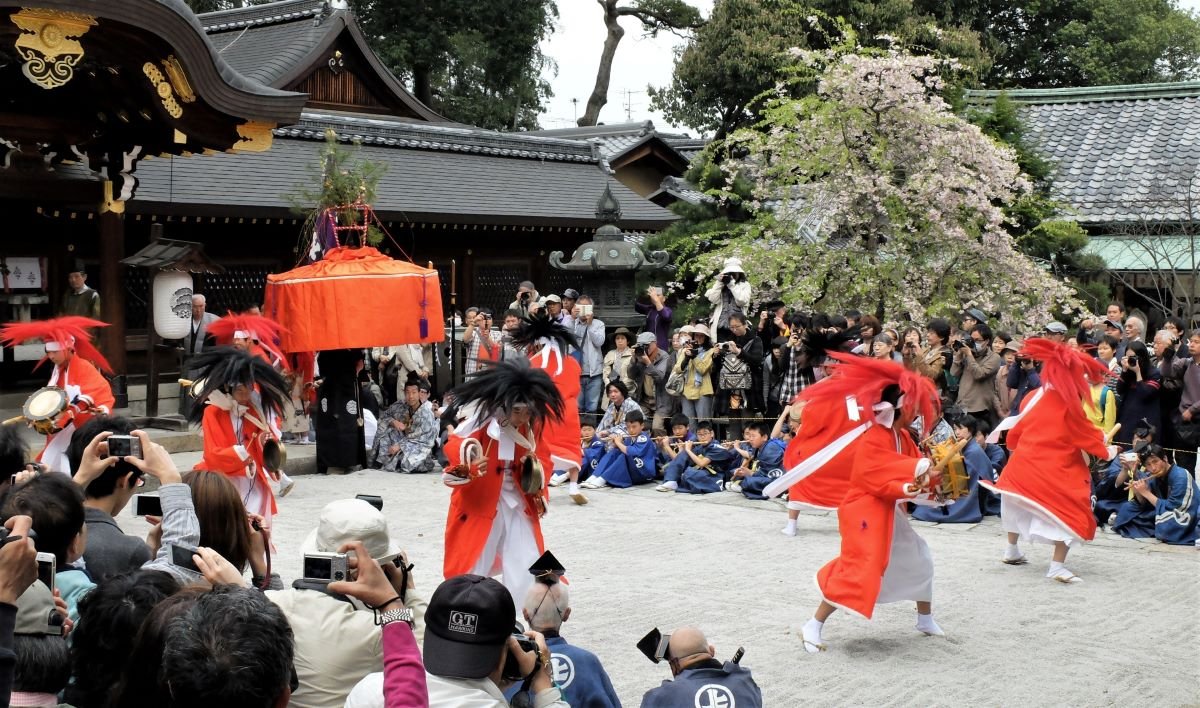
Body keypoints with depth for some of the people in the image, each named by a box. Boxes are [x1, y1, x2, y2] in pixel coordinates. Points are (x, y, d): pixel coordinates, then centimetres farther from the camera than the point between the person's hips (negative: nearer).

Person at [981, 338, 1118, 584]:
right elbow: (1085, 433, -7)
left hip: (1024, 462, 7)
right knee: (1072, 512, -1)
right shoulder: (1069, 406, -14)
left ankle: (1012, 550, 40)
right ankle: (1057, 566, -10)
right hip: (1055, 470, -7)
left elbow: (1017, 429, 12)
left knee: (1021, 504, 27)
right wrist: (1105, 451, 9)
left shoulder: (1034, 397, 4)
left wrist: (1015, 447, 29)